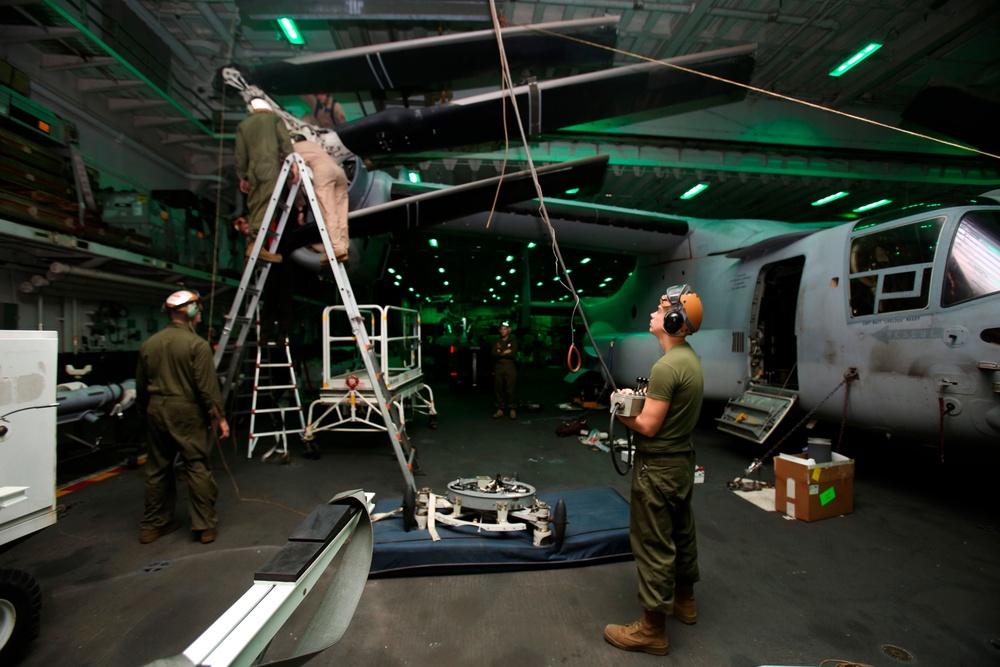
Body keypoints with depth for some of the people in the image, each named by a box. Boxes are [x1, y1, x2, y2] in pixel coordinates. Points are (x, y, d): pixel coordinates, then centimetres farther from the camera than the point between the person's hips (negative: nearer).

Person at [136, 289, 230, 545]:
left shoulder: (149, 344, 7)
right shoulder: (197, 344, -13)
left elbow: (141, 387, 14)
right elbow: (208, 388, -15)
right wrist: (220, 419, -8)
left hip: (156, 412, 6)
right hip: (187, 414, -6)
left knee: (157, 469, 16)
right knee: (198, 468, 1)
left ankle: (153, 525, 28)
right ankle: (205, 526, 8)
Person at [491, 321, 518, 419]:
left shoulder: (513, 341, 5)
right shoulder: (497, 341, 15)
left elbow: (513, 354, -8)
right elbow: (494, 354, 3)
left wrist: (501, 353, -3)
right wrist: (505, 352, -9)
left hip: (510, 367, -3)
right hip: (499, 367, 4)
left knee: (511, 390, -8)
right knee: (498, 389, 1)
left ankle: (513, 409, 2)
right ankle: (500, 409, 10)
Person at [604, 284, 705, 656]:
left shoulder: (666, 366, -24)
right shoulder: (690, 358, 6)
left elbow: (648, 426, -22)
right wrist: (639, 401, 4)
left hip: (658, 468, -10)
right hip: (682, 461, 10)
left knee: (654, 545, 3)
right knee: (681, 533, 24)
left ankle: (652, 629, 19)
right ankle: (684, 601, 44)